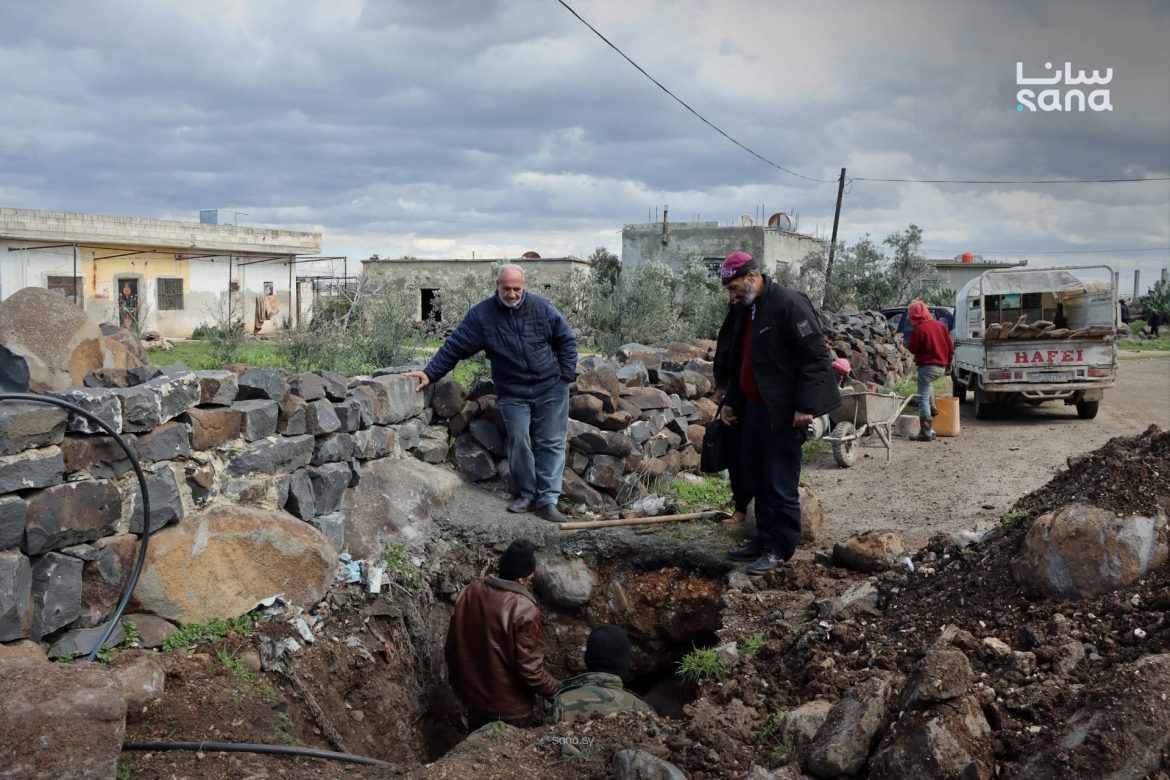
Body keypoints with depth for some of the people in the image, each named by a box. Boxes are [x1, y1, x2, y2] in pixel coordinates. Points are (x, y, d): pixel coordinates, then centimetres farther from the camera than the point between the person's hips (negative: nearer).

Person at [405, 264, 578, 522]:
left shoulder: (541, 308, -4)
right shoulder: (481, 314, -5)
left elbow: (567, 340, 4)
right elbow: (454, 347, -4)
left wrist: (566, 376, -1)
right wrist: (430, 373, -10)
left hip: (550, 388, 0)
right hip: (512, 392, 0)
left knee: (552, 443, -2)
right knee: (519, 442, -7)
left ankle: (547, 500, 4)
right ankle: (526, 495, 12)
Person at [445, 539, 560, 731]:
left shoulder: (467, 595, -7)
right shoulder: (524, 610, -26)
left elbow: (453, 647, 4)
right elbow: (530, 669, -23)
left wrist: (458, 683, 18)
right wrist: (557, 690, -7)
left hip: (473, 697, 6)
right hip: (510, 709, -6)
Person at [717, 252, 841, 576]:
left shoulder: (789, 304, -15)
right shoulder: (745, 310, 13)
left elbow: (815, 356, -19)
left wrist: (806, 406, -21)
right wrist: (732, 401, 21)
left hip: (783, 412, -9)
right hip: (753, 409, 9)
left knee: (780, 484, -3)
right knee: (755, 478, 15)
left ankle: (780, 548, 7)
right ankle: (764, 538, 27)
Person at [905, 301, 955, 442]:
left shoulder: (918, 330, -15)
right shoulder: (940, 325, 7)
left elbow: (912, 349, -10)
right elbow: (950, 346, 10)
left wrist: (908, 345, 10)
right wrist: (949, 363, 20)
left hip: (927, 366, -8)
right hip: (941, 366, 8)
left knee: (923, 399, -4)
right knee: (928, 384, 37)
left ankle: (926, 432, -6)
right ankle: (932, 410, 30)